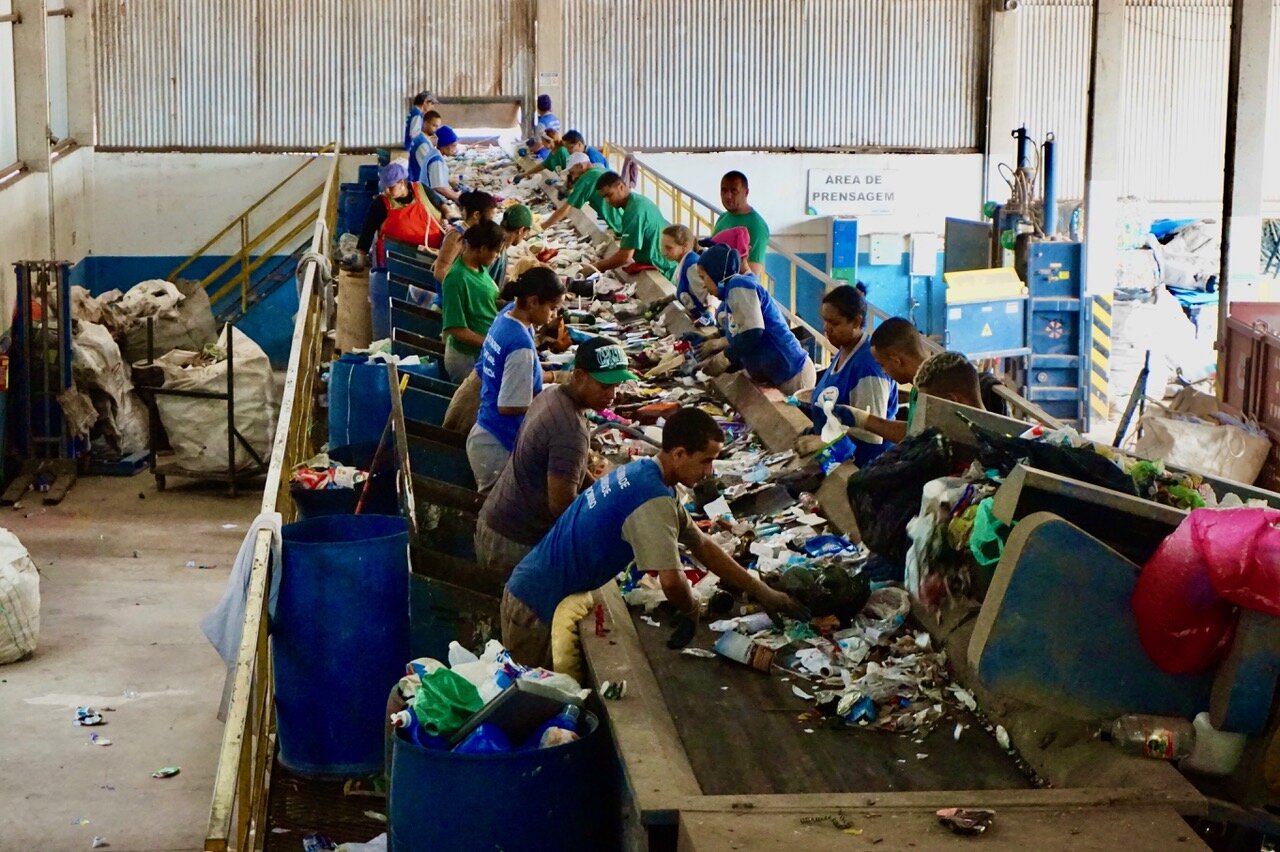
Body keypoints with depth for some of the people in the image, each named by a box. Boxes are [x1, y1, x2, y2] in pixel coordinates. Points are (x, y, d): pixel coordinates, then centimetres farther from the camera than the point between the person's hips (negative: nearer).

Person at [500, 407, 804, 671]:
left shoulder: (642, 473, 7)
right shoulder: (654, 501, -25)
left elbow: (702, 545, 15)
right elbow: (672, 581, -35)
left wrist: (761, 592, 13)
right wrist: (690, 612, -10)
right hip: (536, 609, -10)